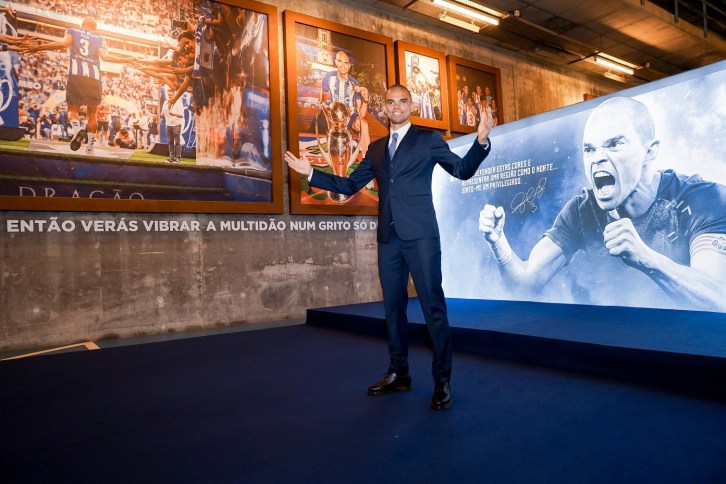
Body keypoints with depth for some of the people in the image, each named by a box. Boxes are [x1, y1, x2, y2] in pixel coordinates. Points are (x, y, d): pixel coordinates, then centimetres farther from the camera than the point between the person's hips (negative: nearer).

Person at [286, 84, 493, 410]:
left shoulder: (428, 138, 7)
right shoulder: (376, 148, 19)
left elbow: (462, 170, 0)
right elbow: (350, 185, 18)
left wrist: (481, 142, -17)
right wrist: (311, 173, 13)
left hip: (420, 234, -5)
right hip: (388, 237, 5)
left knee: (433, 305, -4)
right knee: (393, 306, 11)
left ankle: (442, 381, 6)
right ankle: (398, 374, 23)